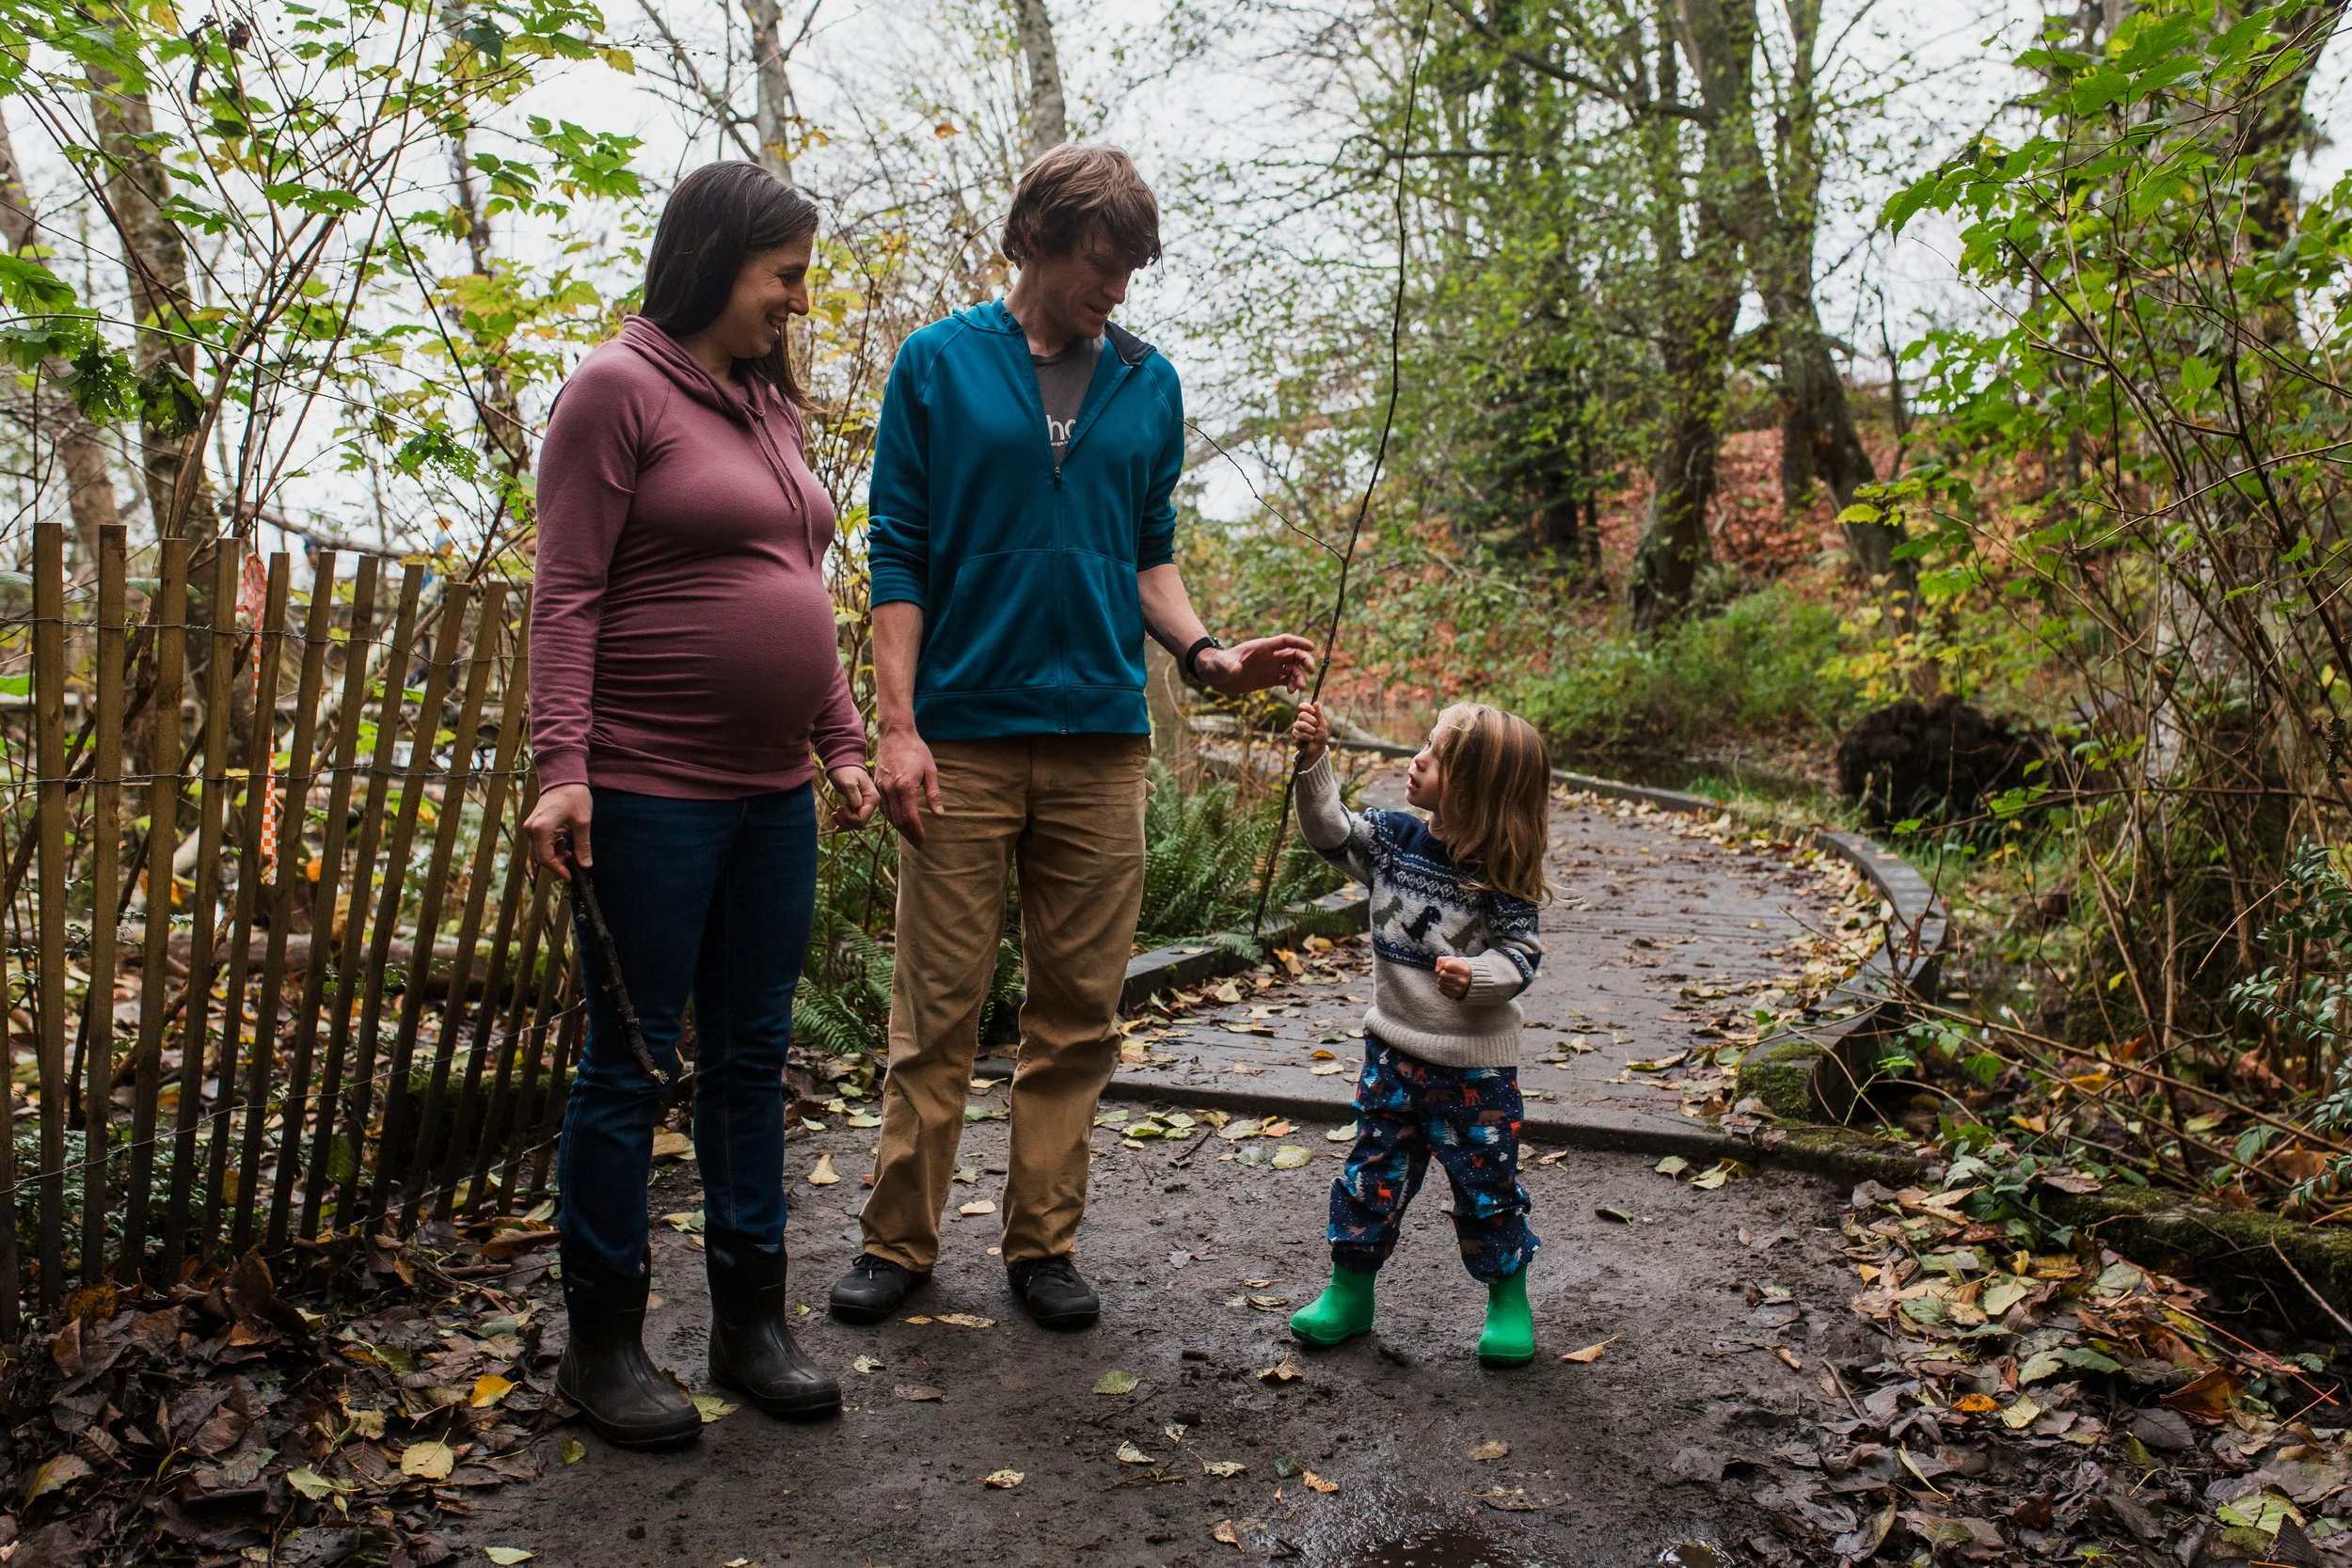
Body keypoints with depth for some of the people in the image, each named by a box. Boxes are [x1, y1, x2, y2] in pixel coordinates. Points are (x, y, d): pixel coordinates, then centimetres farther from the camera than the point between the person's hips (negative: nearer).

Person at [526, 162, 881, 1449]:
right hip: (650, 795, -7)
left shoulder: (768, 406, 16)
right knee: (632, 1064, 2)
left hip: (771, 795, 8)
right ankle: (601, 1343, 17)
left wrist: (841, 745, 14)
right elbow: (567, 596, -11)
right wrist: (561, 767, -18)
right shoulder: (618, 389, -6)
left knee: (753, 1056, 12)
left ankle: (751, 1322, 23)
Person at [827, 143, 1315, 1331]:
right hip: (962, 736, -3)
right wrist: (896, 726, -8)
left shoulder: (1149, 384, 13)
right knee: (937, 1008, 2)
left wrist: (1203, 652, -2)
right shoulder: (938, 364, 4)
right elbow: (898, 556, 1)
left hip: (1099, 741, 3)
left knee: (1078, 1012, 7)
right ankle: (899, 1241, 18)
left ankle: (1043, 1244, 21)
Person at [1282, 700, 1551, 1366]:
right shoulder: (1393, 837, -2)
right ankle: (1350, 1291, 25)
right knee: (1374, 1172, 11)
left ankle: (1509, 1302, 26)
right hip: (1395, 1048, 4)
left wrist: (1476, 976, -33)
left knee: (1486, 1183, 7)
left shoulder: (1499, 872, -15)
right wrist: (1314, 761, -11)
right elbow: (1330, 829, 0)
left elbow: (1521, 952, -14)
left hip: (1475, 1062, -4)